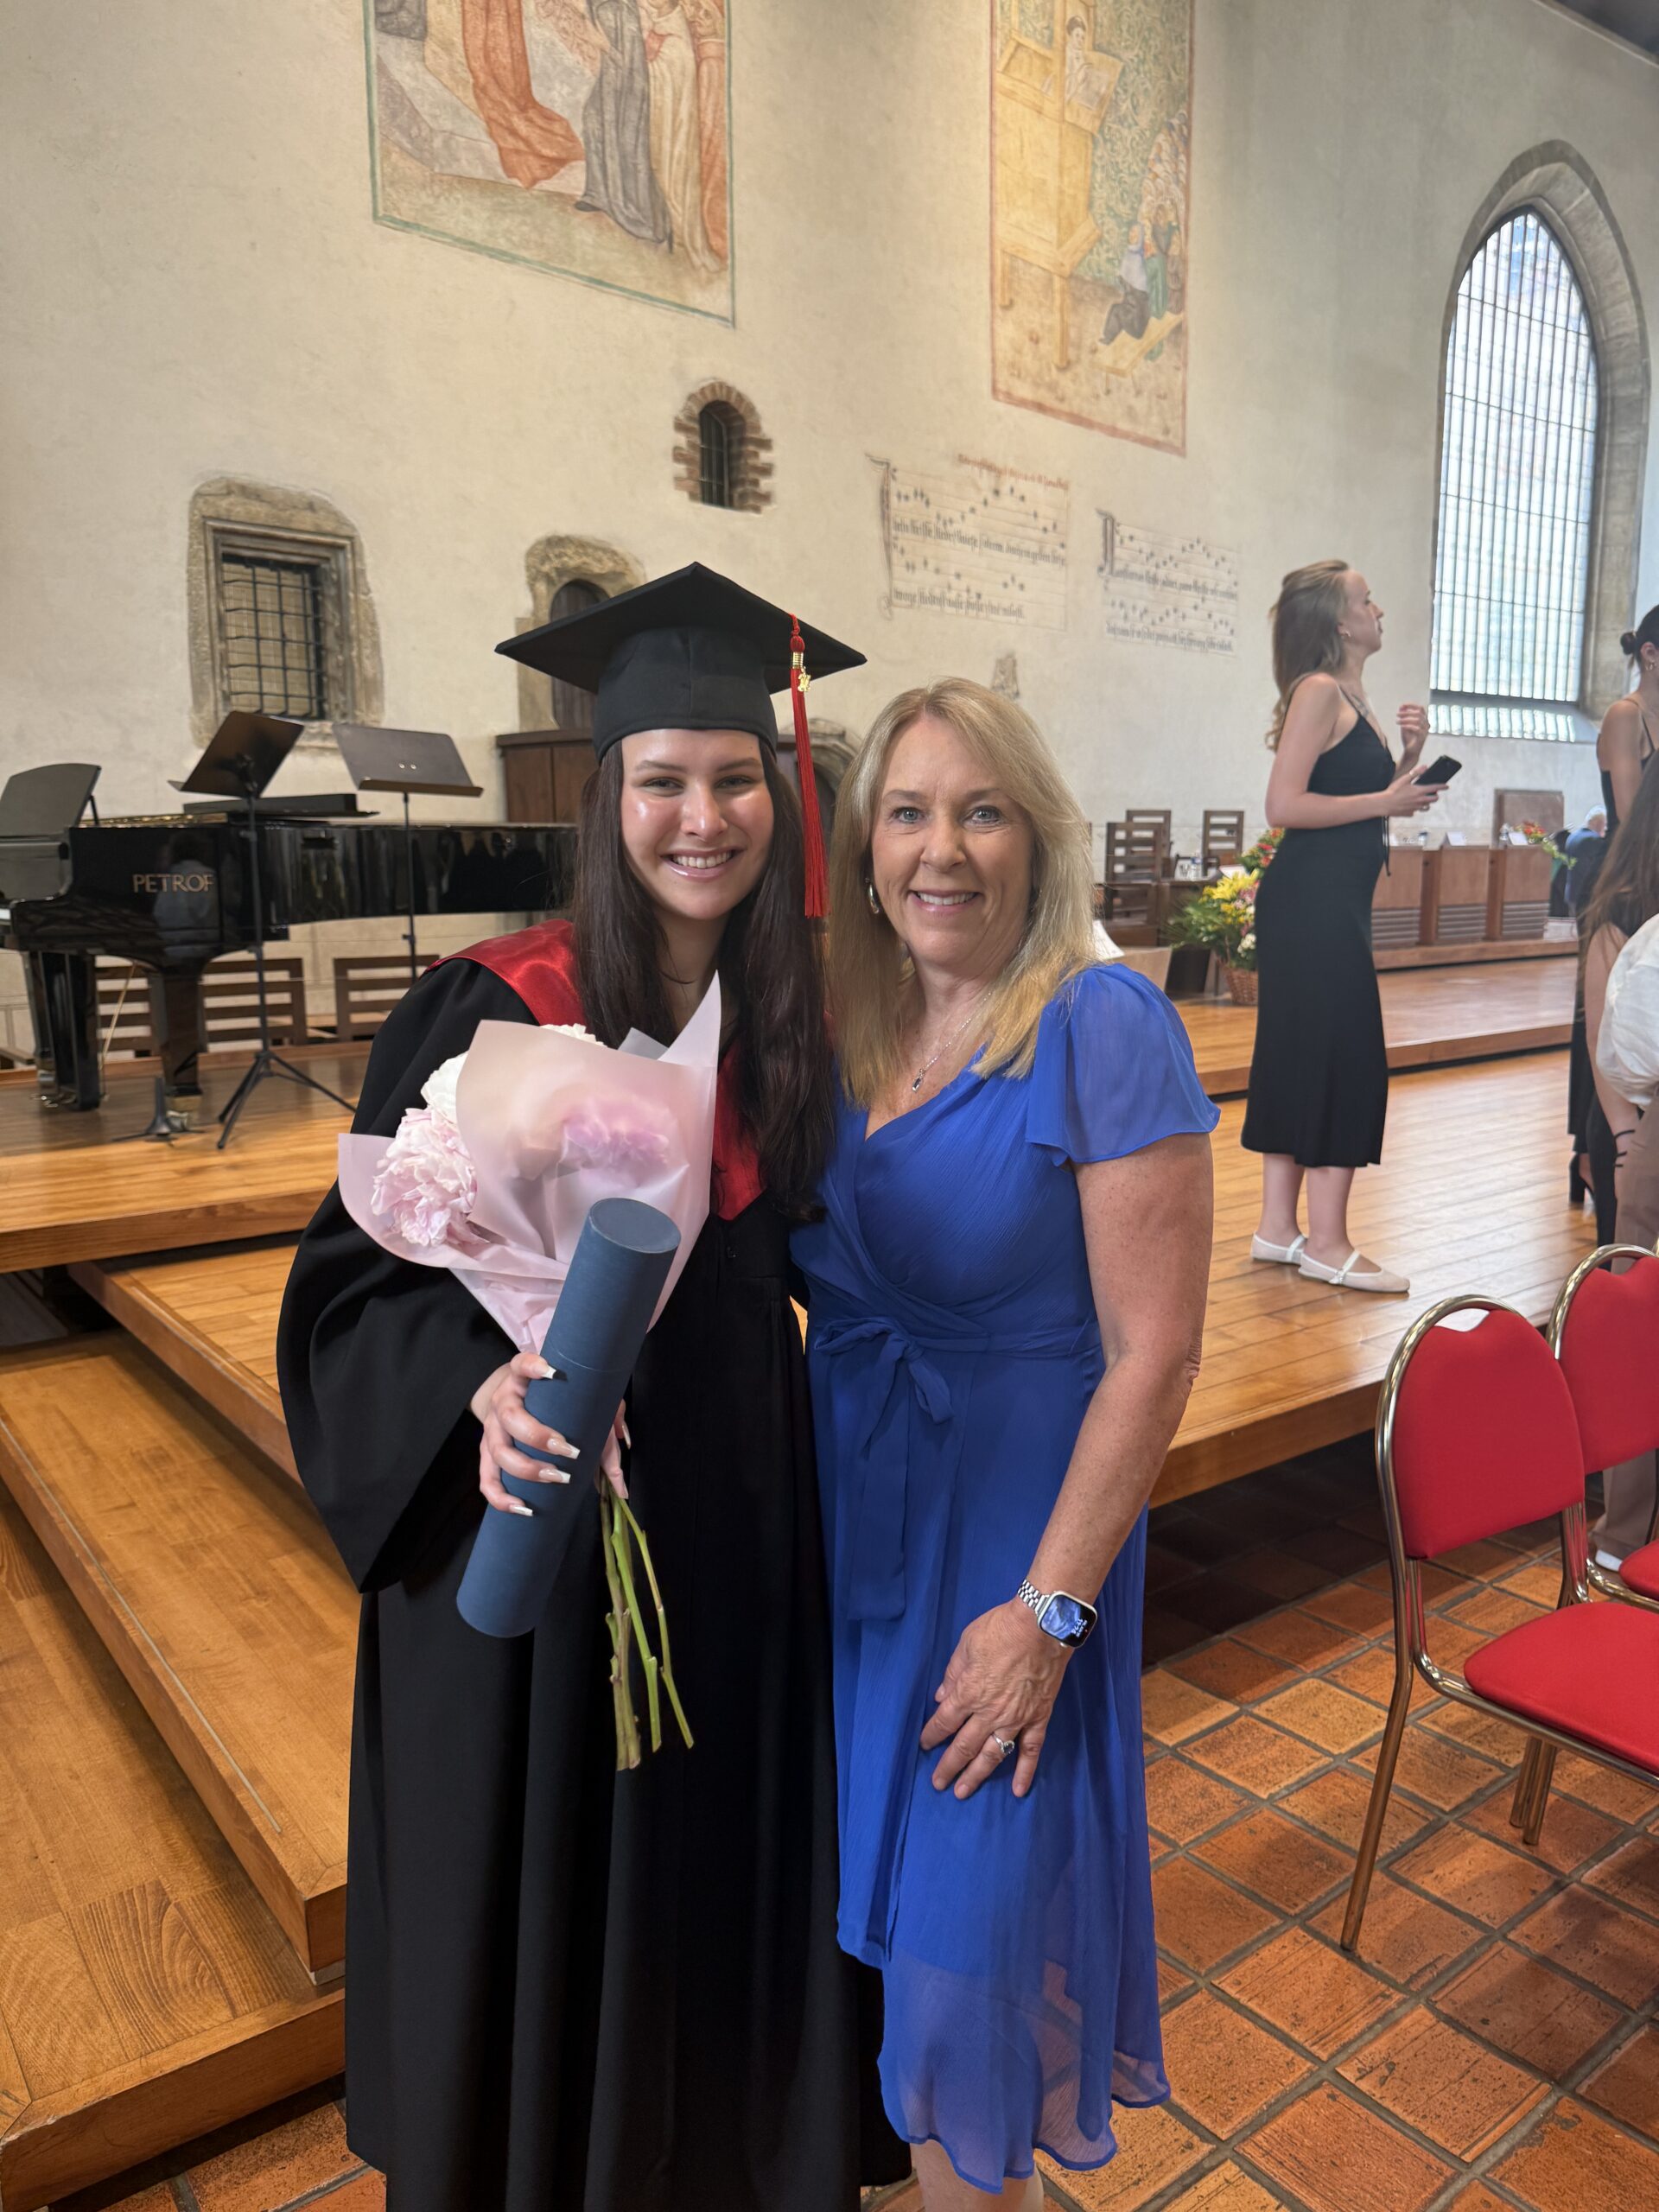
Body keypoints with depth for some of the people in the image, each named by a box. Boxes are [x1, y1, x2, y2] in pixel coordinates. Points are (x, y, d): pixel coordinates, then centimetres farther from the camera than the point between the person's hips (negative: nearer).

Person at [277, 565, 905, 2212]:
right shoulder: (494, 1012, -16)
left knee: (731, 1848, 22)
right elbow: (366, 1274, -15)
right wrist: (485, 1386, -31)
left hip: (739, 1490, 5)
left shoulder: (785, 1009, -1)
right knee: (549, 1877, 15)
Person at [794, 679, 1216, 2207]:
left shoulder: (1104, 1030, -18)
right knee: (871, 1864, 23)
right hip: (850, 1514, 6)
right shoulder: (842, 1033, 0)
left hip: (1014, 1531, -5)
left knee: (975, 1896, 10)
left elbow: (1154, 1353, -18)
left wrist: (1046, 1610, -18)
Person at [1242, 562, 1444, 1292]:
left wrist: (1409, 758, 6)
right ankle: (1326, 1242, -1)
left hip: (1335, 902, 10)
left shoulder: (1352, 697, 18)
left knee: (1300, 1056, 10)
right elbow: (1284, 806, -20)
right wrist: (1387, 801, -14)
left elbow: (1369, 793, 22)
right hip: (1312, 899, -10)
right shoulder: (1319, 691, -10)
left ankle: (1278, 1226, 18)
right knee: (1344, 1057, -7)